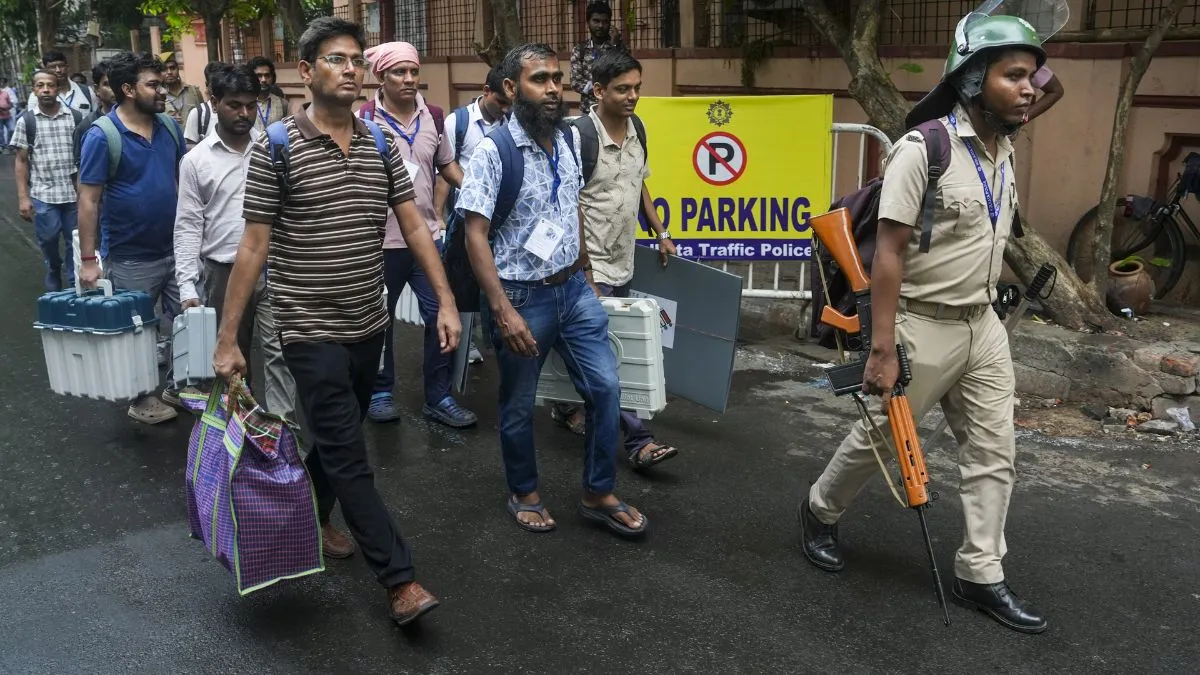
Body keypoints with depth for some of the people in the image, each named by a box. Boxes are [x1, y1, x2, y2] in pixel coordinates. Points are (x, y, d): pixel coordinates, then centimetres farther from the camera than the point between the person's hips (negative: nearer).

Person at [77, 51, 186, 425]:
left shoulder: (170, 127, 2)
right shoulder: (102, 136, -14)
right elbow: (88, 200, -13)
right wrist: (88, 259, -14)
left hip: (175, 249, 5)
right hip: (131, 258, -5)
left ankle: (177, 386, 33)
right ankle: (141, 400, 26)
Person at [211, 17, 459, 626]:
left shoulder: (381, 143, 4)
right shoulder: (276, 148, -9)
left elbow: (414, 226, 4)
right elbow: (253, 248, -8)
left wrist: (446, 301, -5)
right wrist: (227, 339, -8)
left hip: (369, 325, 5)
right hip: (312, 330, -5)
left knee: (336, 438, 20)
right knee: (349, 458, -4)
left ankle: (311, 518, 45)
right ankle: (400, 581, 1)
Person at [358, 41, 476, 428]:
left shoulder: (433, 117, 4)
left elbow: (447, 164, 14)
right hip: (382, 238, -3)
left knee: (441, 314, 3)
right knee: (381, 318, 12)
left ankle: (438, 398, 16)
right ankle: (380, 391, 30)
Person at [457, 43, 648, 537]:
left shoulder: (569, 141, 3)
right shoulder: (492, 151, -16)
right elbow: (475, 236, -18)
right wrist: (503, 311, -24)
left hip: (574, 289, 6)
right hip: (523, 296, -6)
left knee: (605, 387, 6)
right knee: (518, 405, 11)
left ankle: (599, 495, 22)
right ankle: (523, 494, 32)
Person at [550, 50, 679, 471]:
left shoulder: (636, 129, 6)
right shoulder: (580, 136, -17)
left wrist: (660, 233, 18)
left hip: (624, 262, 8)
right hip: (591, 266, -8)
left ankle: (568, 407, 35)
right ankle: (639, 443, -3)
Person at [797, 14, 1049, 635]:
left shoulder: (1003, 152, 7)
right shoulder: (923, 149, -19)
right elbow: (889, 253, -21)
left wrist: (984, 311, 18)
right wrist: (882, 350, -24)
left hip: (983, 325, 7)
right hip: (924, 327, -7)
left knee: (993, 451, 8)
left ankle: (979, 576, 19)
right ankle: (820, 512, 34)